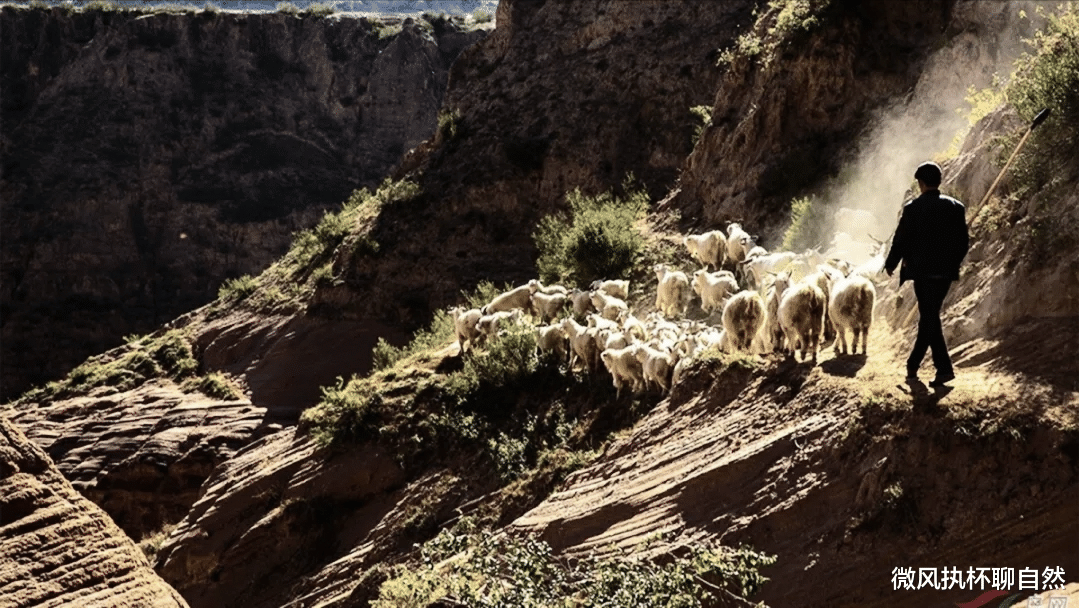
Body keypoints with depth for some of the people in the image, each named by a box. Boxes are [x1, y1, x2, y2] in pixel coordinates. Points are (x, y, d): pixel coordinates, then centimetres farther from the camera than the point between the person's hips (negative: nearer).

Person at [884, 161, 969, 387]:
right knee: (928, 317, 14)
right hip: (946, 272, 4)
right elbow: (964, 242, 5)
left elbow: (900, 240, -4)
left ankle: (944, 367, -12)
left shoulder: (913, 208, -8)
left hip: (923, 271, -4)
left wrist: (890, 264, 11)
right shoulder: (956, 207, 3)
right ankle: (913, 366, 24)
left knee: (929, 318, -1)